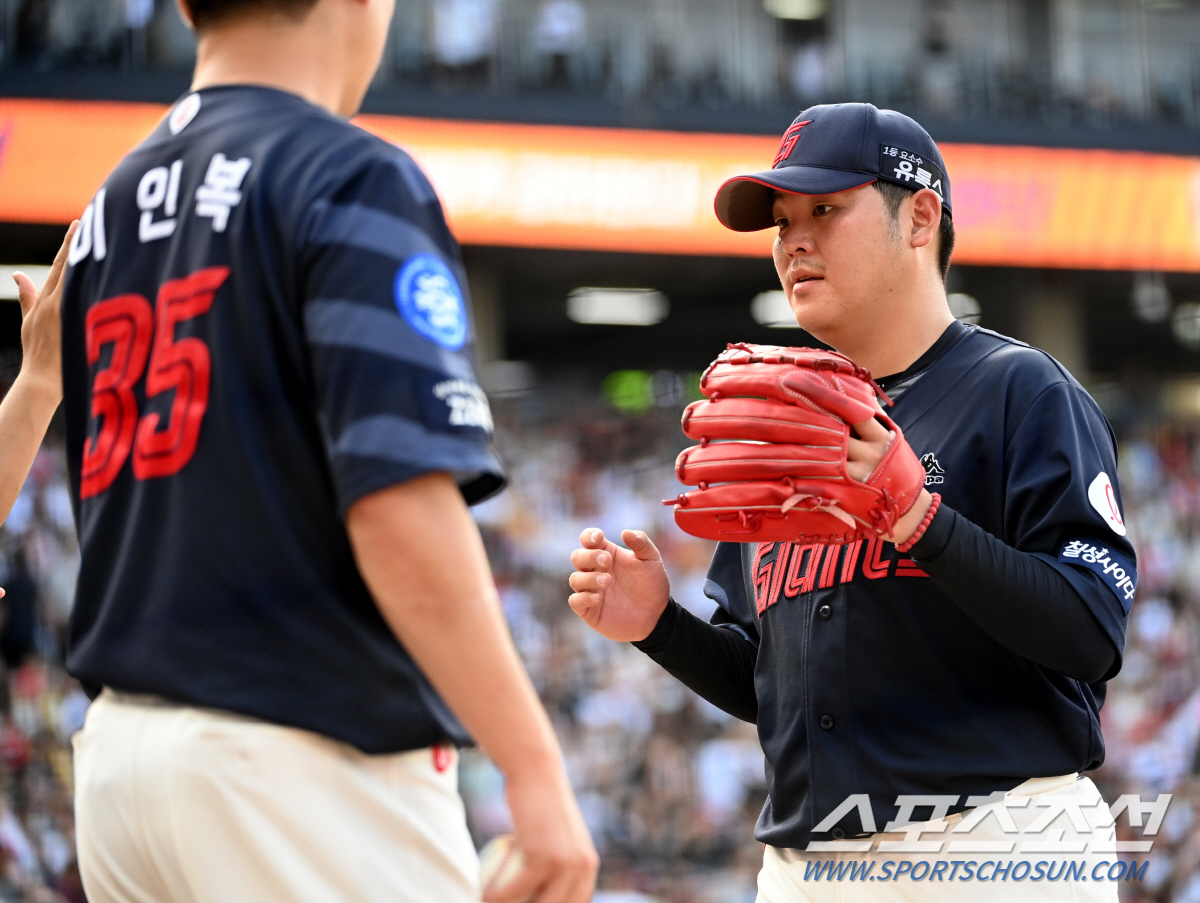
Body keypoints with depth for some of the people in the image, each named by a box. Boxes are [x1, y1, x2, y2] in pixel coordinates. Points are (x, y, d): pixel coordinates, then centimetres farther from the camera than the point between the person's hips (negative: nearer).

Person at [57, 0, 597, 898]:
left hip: (114, 746, 8)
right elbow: (399, 505, -21)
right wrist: (535, 769, -20)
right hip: (311, 757, -8)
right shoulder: (356, 182, -10)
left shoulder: (108, 210, 15)